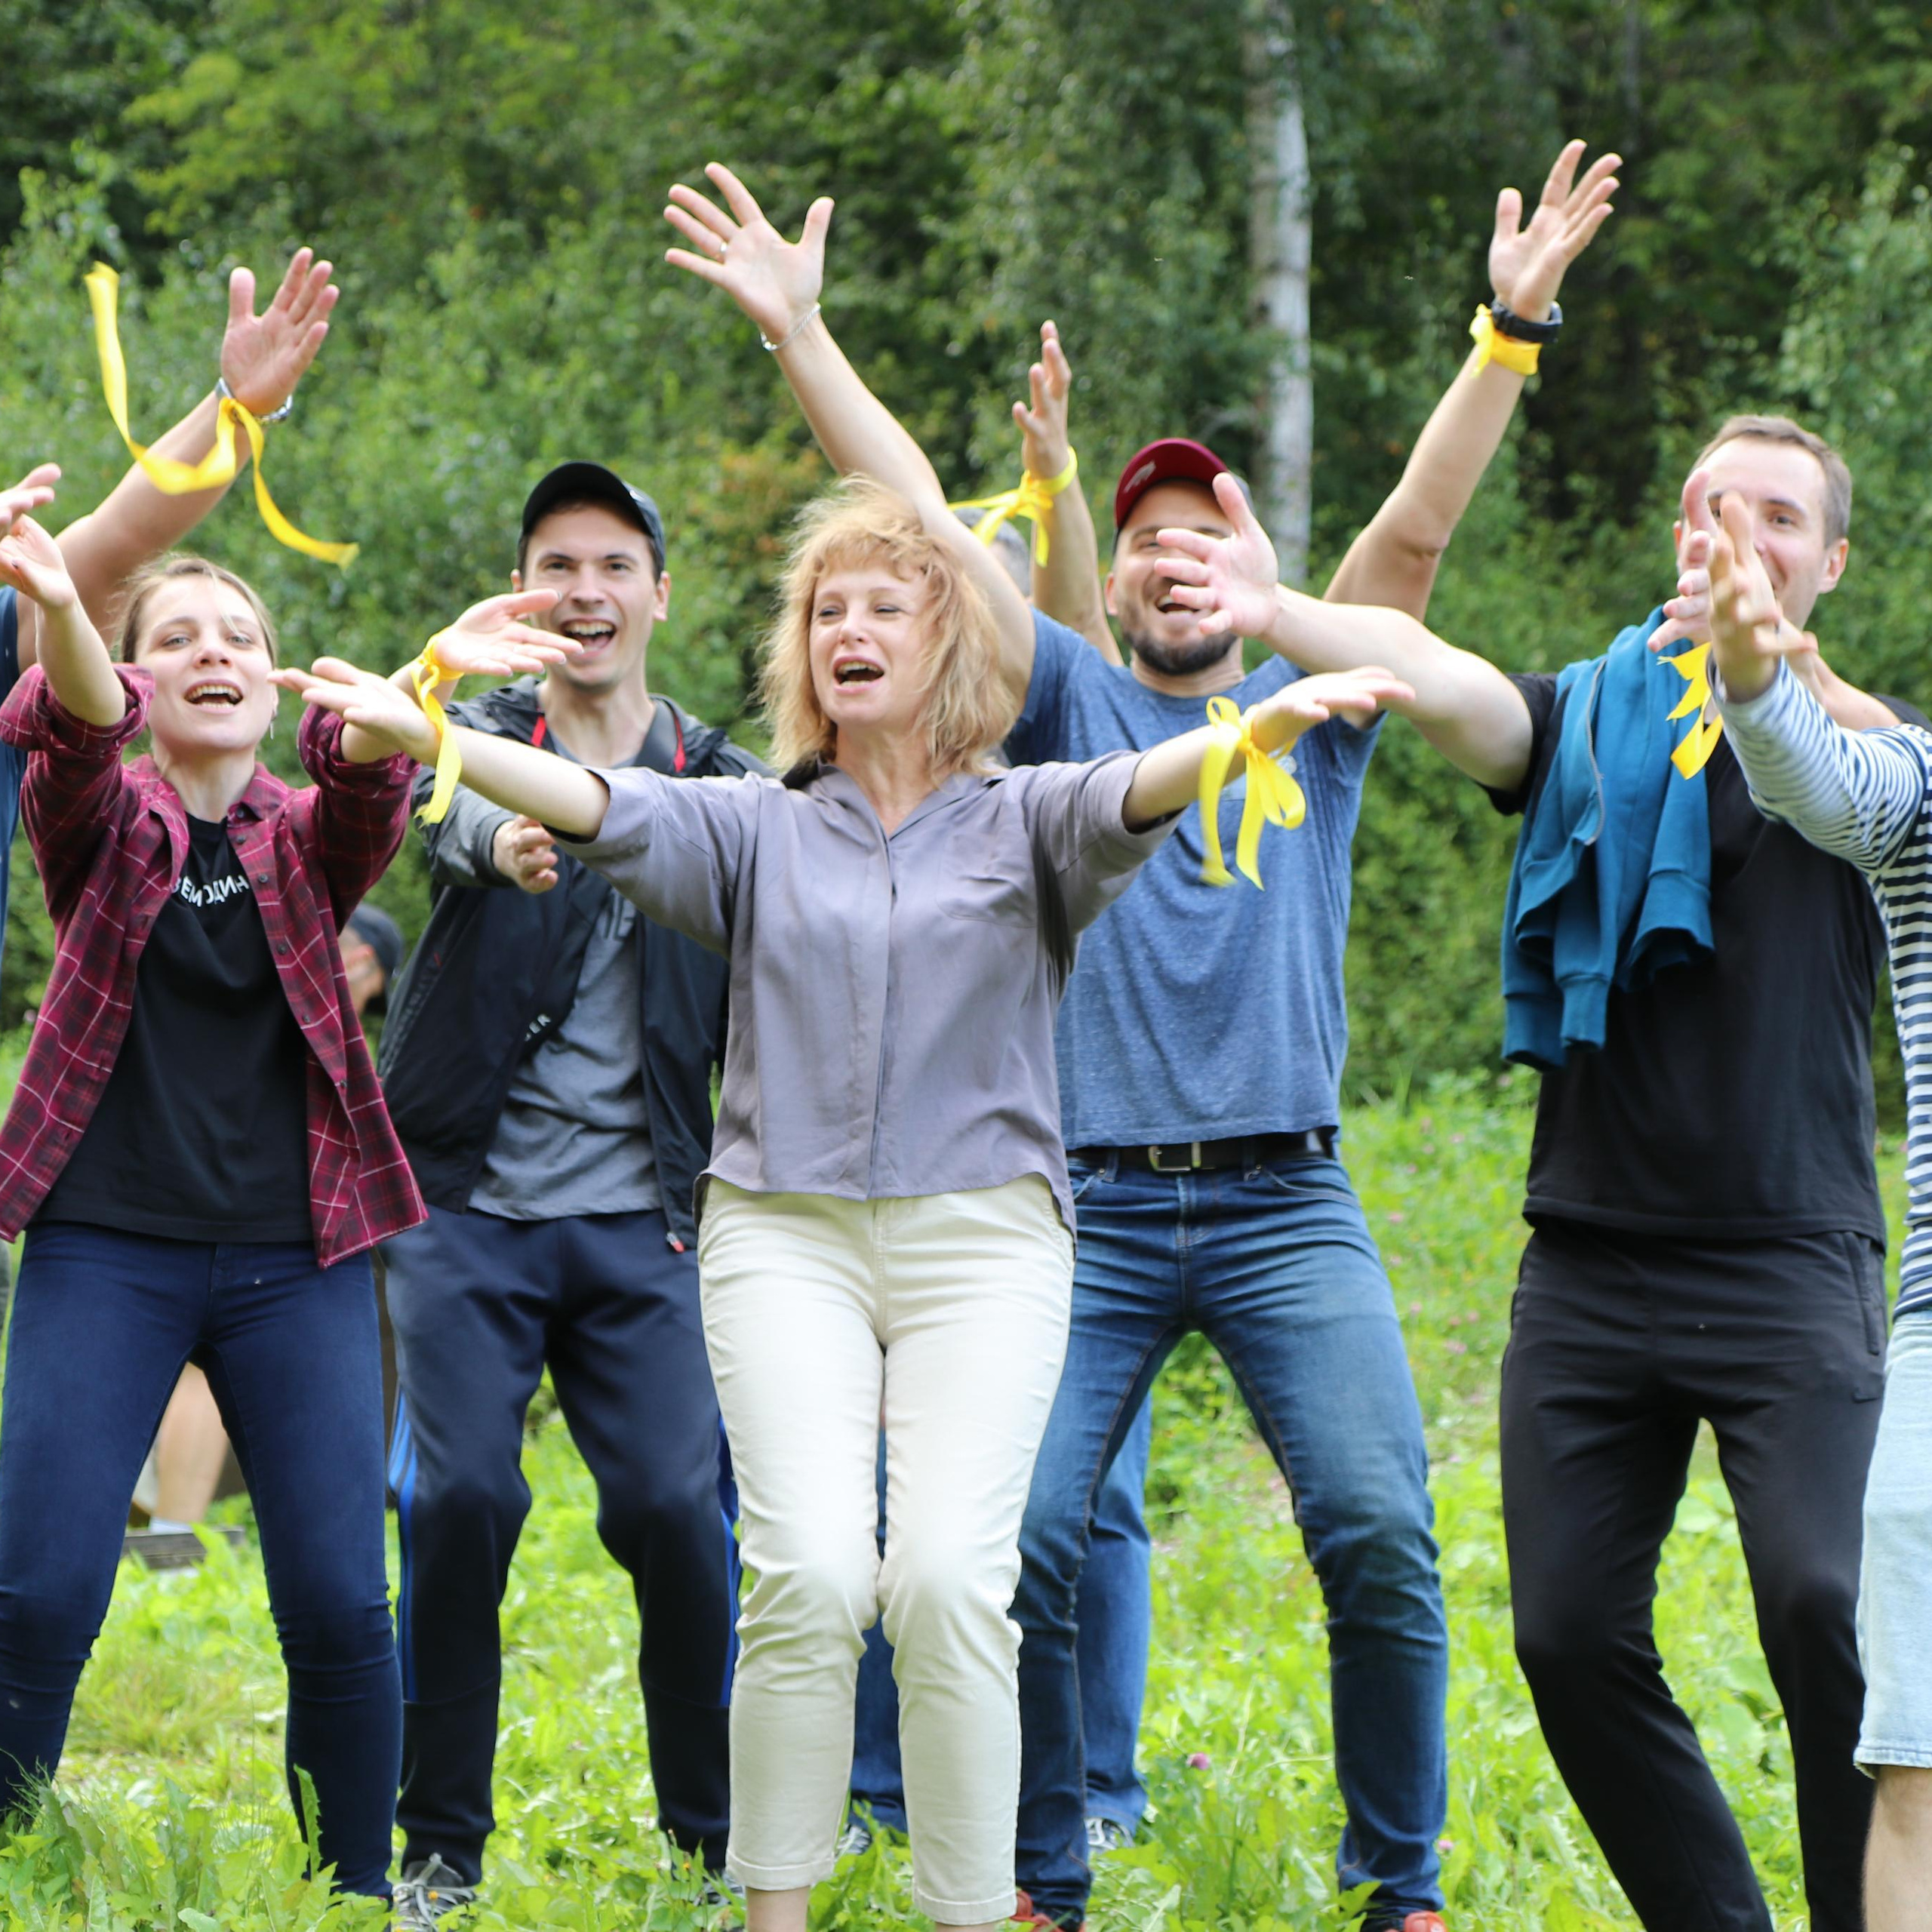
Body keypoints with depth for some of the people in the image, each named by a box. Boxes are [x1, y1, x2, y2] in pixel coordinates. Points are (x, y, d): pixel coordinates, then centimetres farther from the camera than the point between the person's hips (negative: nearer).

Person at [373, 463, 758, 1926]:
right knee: (458, 1496, -11)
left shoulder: (724, 789, 8)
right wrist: (500, 840, -47)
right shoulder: (476, 735, 2)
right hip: (470, 1203, -1)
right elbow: (450, 807, -23)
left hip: (643, 1218, 1)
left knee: (676, 1504, -9)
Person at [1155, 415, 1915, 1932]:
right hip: (1591, 1258, 3)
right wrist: (1276, 616, -31)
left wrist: (1778, 673, -40)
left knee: (1824, 1608, -20)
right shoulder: (1594, 719, 9)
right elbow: (1446, 684, -10)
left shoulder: (1858, 737, 6)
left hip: (1792, 1264, -3)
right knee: (1572, 1634, 1)